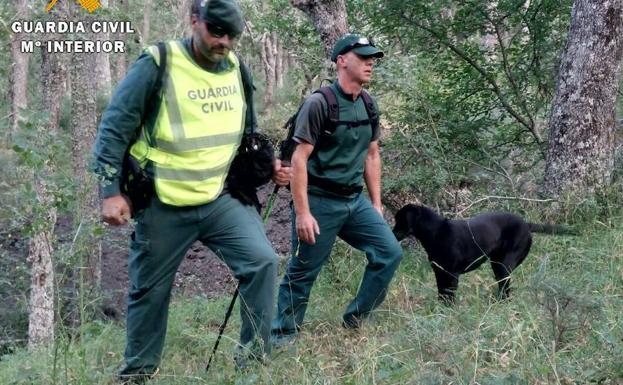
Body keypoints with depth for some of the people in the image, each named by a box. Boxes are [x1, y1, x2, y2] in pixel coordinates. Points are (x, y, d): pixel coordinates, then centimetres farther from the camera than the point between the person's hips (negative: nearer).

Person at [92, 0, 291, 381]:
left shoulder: (237, 69, 5)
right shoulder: (157, 65, -13)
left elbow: (249, 132, 20)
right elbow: (114, 128, -10)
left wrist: (269, 166, 4)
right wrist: (112, 190, -15)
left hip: (223, 198, 4)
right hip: (164, 206, -4)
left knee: (263, 261, -14)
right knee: (150, 289, 9)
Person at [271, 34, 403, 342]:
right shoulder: (319, 103, -13)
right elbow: (299, 159, -15)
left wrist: (376, 204, 14)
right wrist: (302, 213, -18)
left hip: (355, 201, 7)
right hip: (319, 202, -7)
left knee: (389, 252, -2)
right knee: (302, 273, 1)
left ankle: (354, 322, 11)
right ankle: (281, 337, 16)